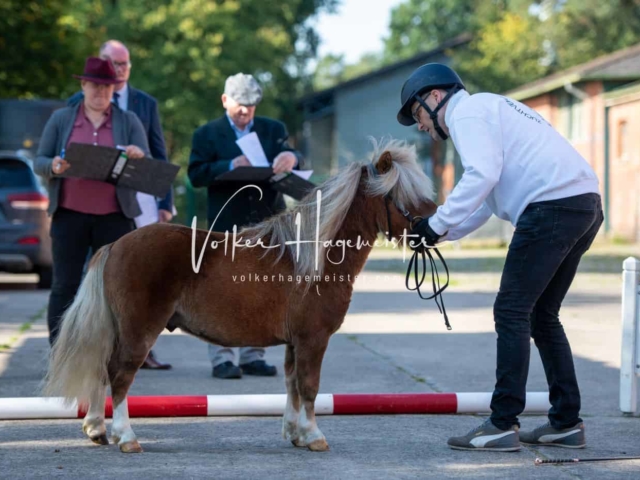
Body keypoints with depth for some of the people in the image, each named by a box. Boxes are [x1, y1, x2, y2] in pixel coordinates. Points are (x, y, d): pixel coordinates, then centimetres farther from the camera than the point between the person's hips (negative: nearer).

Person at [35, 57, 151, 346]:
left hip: (114, 217, 0)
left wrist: (139, 156, -21)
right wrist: (53, 167, -17)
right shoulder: (61, 119, 8)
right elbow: (39, 162, 6)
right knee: (65, 286, 0)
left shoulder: (129, 122, 8)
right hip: (69, 215, 0)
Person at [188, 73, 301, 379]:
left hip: (267, 223, 3)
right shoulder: (207, 134, 5)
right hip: (227, 225, -3)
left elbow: (289, 160, -2)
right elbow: (196, 175, -7)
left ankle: (253, 356, 14)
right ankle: (221, 358, 0)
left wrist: (291, 157, -26)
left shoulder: (273, 130, 13)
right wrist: (230, 166, -21)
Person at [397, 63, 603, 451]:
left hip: (552, 204, -10)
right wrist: (439, 233, 20)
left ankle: (503, 426, -5)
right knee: (542, 314, 16)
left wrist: (438, 223, -11)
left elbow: (483, 175, -17)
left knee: (512, 311, -5)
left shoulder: (466, 111, 0)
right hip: (585, 203, 10)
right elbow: (485, 203, 30)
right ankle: (567, 422, 16)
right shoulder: (488, 109, 31)